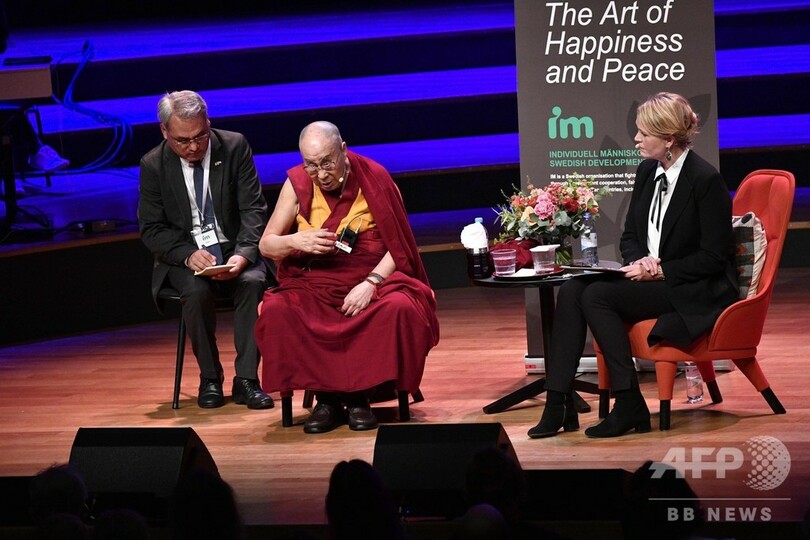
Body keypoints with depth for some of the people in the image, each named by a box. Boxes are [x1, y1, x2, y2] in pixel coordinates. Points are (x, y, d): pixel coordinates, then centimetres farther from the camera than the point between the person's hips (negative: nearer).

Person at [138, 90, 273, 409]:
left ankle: (246, 380, -25)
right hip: (185, 255, 0)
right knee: (196, 290, -32)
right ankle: (210, 379, -13)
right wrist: (187, 254, -21)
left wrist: (243, 254, -22)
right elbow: (151, 228, -2)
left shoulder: (235, 147, -5)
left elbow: (253, 209, -5)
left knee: (253, 282, -31)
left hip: (233, 249, 1)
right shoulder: (153, 165, -4)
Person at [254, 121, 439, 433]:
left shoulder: (374, 179, -3)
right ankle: (325, 398, -15)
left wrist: (370, 283, -18)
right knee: (276, 312, -29)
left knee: (399, 308, -34)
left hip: (372, 280, -1)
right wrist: (296, 241, -18)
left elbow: (399, 246, -2)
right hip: (314, 284, 1)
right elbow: (266, 245, 5)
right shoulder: (297, 185, 1)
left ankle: (358, 396, -16)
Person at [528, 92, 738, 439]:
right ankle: (558, 403, -20)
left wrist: (657, 270, -18)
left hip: (697, 293, -8)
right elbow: (630, 237, 17)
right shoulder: (647, 172, 8)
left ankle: (630, 406, -20)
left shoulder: (706, 180, -15)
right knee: (571, 291, -16)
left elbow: (713, 257, -15)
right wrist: (640, 262, -6)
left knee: (597, 296, -26)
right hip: (649, 277, 8)